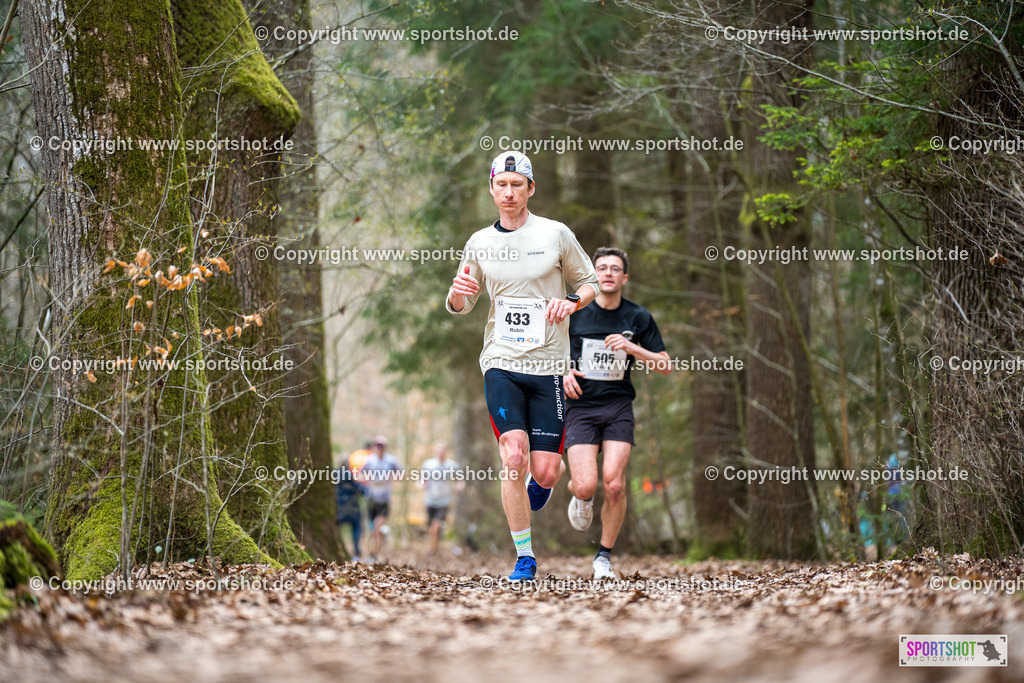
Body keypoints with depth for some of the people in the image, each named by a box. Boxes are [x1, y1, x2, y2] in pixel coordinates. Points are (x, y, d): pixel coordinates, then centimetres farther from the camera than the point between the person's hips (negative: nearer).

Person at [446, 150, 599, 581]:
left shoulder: (556, 234, 1)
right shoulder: (480, 242, 7)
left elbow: (590, 283, 11)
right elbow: (458, 307, 16)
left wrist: (571, 301, -12)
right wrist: (458, 292, -9)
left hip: (549, 365, -1)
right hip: (500, 363, 1)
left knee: (544, 471, -4)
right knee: (513, 457, -17)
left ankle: (541, 480, 37)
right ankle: (524, 557, -6)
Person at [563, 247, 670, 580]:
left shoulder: (639, 317, 4)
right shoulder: (574, 312, 1)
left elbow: (665, 366, 5)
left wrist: (632, 348, -11)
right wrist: (564, 373, -8)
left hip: (618, 406, 1)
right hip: (580, 405, -1)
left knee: (614, 484, -13)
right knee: (586, 486, -16)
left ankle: (604, 556, 6)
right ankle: (581, 496, 25)